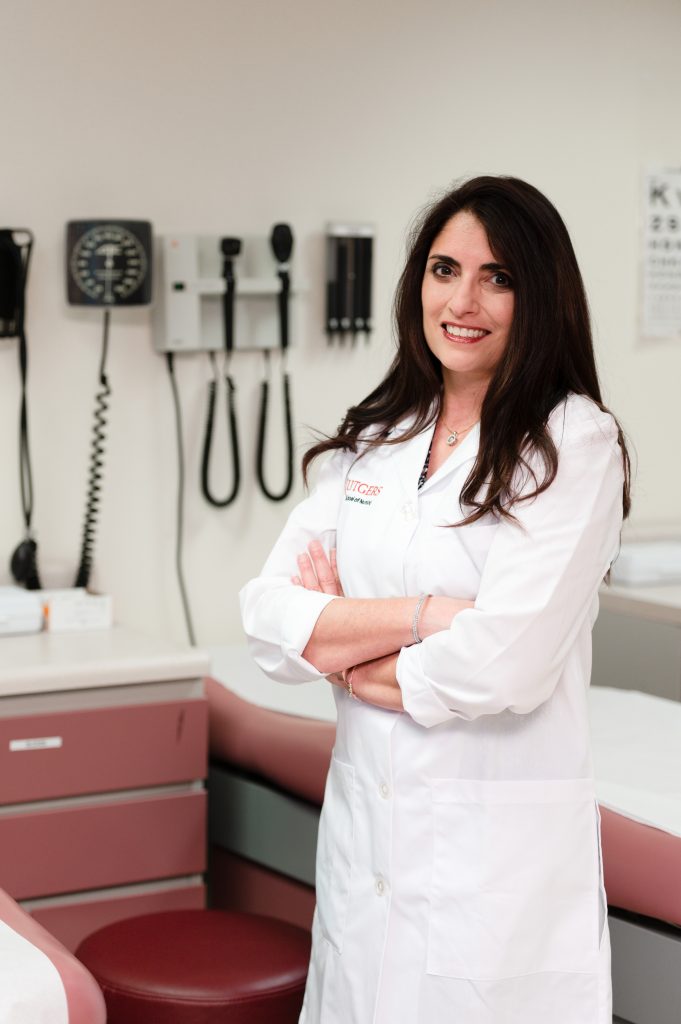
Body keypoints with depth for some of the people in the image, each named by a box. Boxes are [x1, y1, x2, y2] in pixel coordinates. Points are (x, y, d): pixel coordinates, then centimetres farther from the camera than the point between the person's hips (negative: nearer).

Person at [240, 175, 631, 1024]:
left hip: (501, 853, -5)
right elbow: (269, 619, -1)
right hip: (360, 829, 5)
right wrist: (425, 613, -15)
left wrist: (340, 644, -4)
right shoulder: (370, 440, 9)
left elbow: (501, 666, -18)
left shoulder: (575, 445, -8)